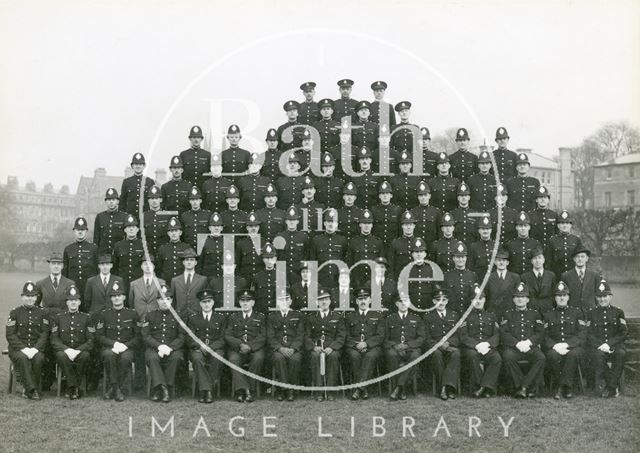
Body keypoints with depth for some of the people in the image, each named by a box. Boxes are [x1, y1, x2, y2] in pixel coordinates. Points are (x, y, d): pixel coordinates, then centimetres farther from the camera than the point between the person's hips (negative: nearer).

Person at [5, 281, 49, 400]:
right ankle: (32, 390, -32)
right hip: (18, 348, -1)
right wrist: (23, 348, -16)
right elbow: (10, 334, -2)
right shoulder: (14, 313, 5)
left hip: (36, 348, 1)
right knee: (22, 358, -34)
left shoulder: (42, 313, 10)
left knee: (39, 358, -31)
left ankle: (27, 388, -17)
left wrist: (35, 348, -15)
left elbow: (45, 334, 3)